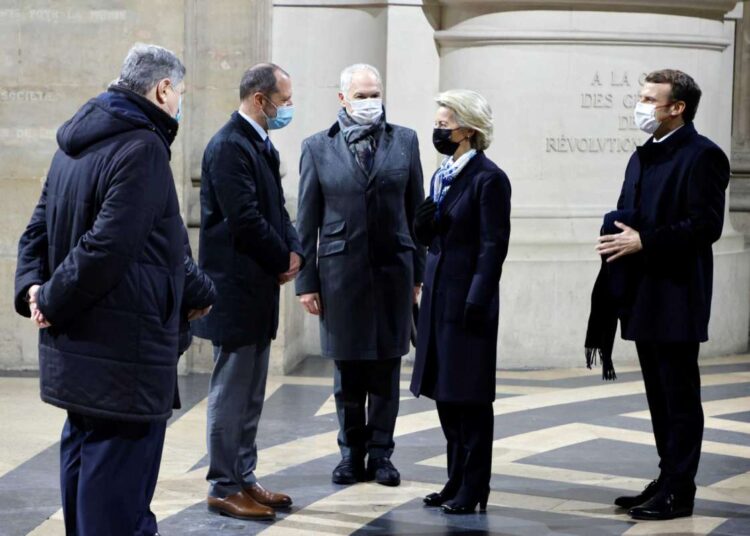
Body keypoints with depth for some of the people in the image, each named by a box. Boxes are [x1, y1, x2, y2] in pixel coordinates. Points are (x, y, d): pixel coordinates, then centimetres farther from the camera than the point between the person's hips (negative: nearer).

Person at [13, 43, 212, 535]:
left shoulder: (75, 145, 13)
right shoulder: (143, 148, -16)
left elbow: (38, 230, 15)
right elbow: (106, 248, -23)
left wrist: (32, 287, 1)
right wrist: (52, 299, -12)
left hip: (75, 347, 10)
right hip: (125, 359, -9)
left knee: (83, 481, 19)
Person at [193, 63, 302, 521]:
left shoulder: (261, 144, 14)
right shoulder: (229, 146, -16)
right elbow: (245, 220, -21)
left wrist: (293, 250, -2)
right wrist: (283, 262, -10)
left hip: (258, 289, 10)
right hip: (236, 290, -10)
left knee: (250, 395, 15)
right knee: (231, 393, -2)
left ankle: (244, 478, 23)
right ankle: (224, 487, 6)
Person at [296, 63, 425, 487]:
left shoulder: (405, 141, 7)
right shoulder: (318, 147, 4)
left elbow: (416, 209, 7)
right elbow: (307, 219, 4)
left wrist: (419, 272, 3)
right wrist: (306, 280, 0)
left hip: (393, 268, 1)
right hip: (341, 270, 0)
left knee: (386, 367, 5)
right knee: (347, 367, 6)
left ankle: (381, 452, 15)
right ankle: (352, 451, 18)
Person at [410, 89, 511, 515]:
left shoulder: (489, 178, -12)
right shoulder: (442, 175, 13)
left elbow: (494, 245, -15)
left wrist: (478, 301, -19)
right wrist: (425, 221, -6)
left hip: (468, 298, -8)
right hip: (439, 293, 8)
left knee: (470, 395, -1)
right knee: (445, 392, 12)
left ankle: (474, 489, 7)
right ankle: (457, 481, 22)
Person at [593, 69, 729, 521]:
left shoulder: (702, 156, -10)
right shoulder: (642, 157, 17)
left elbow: (706, 225, -18)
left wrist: (644, 242, -19)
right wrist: (619, 239, 1)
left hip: (677, 298, -9)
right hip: (643, 296, 9)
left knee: (680, 396, -3)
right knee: (660, 396, 14)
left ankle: (679, 492, 2)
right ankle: (668, 480, 21)